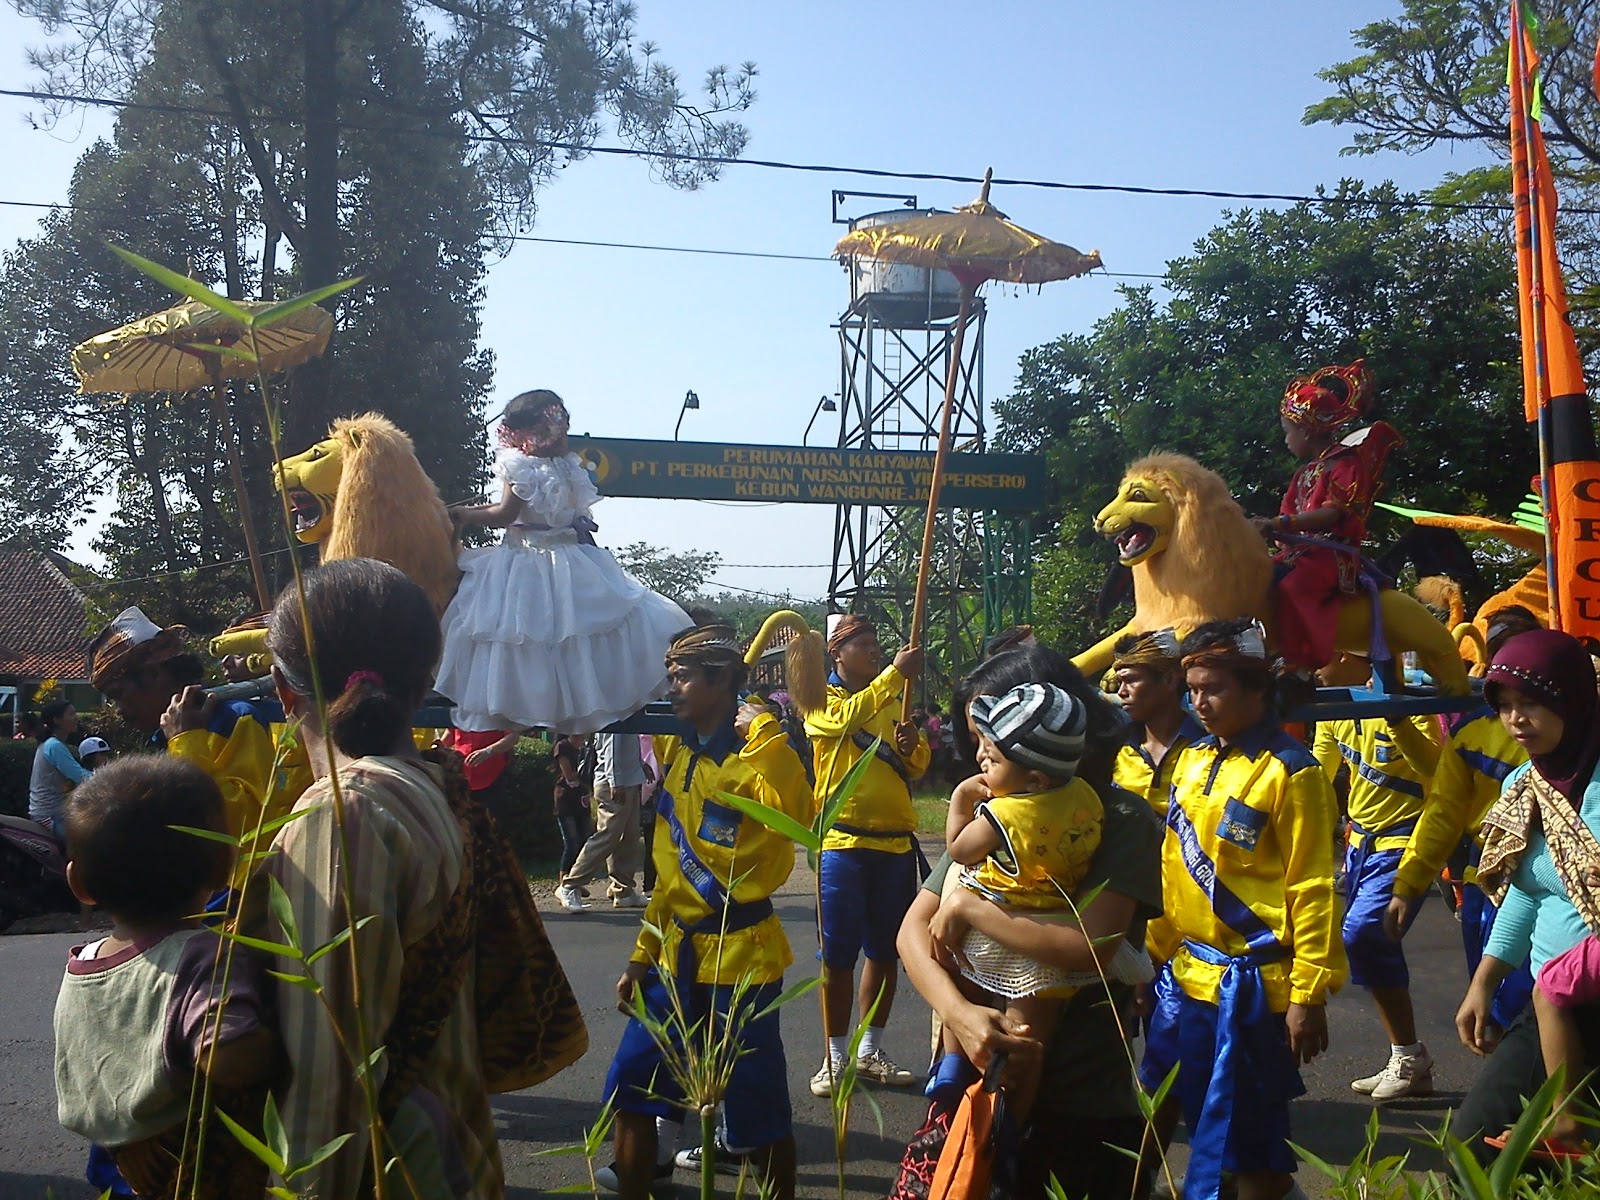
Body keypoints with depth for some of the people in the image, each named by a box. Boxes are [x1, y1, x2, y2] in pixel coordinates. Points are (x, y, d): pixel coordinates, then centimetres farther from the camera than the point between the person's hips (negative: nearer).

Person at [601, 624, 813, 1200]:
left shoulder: (758, 755, -13)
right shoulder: (677, 753, 9)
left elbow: (795, 818, -36)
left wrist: (764, 737, -32)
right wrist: (643, 955, 18)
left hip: (740, 956, -7)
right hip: (677, 956, 8)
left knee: (758, 1113, 2)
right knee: (630, 1090, 13)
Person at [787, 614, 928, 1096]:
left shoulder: (893, 702, 16)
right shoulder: (822, 701, 1)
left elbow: (919, 766, 14)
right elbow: (845, 719, -23)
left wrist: (914, 745, -8)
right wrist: (895, 672, -25)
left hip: (896, 843, 5)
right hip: (843, 843, -5)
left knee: (886, 951, 10)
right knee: (839, 955, -2)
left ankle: (871, 1052, 22)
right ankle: (835, 1059, 8)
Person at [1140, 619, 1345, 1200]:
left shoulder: (1289, 771, -12)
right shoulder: (1191, 761, 8)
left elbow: (1312, 890, -14)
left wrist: (1308, 994, -15)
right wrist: (1158, 950, 14)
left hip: (1251, 985, -7)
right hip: (1187, 975, 7)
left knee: (1248, 1135, 3)